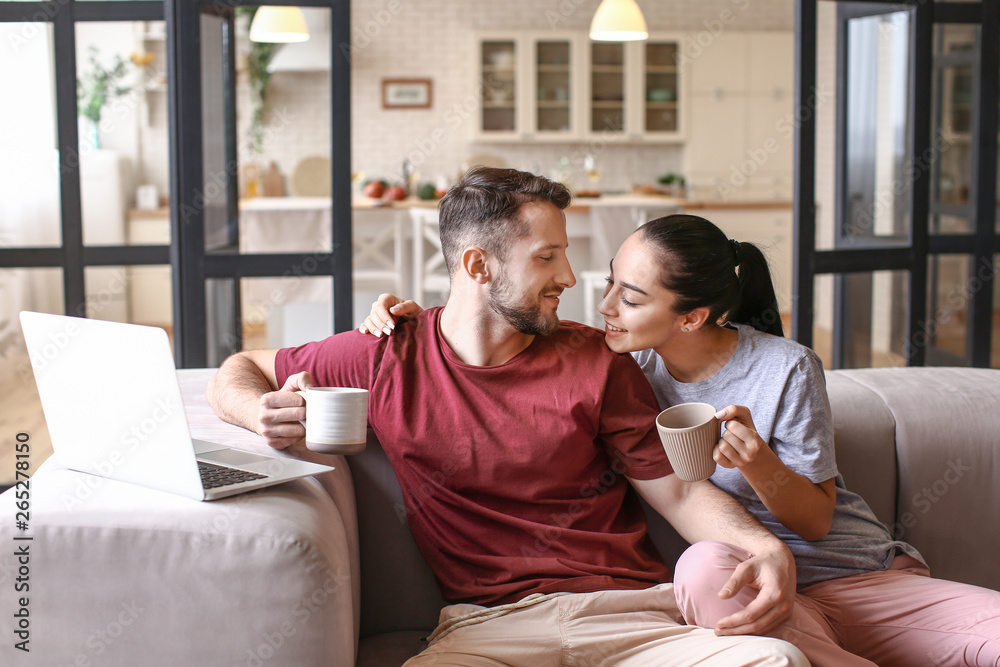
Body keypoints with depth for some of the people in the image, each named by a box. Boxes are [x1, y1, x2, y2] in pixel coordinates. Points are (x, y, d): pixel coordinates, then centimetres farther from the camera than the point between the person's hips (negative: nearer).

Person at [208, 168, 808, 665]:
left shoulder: (597, 363, 10)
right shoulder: (387, 358, 8)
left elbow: (680, 491, 9)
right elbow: (237, 373, 20)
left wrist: (768, 549, -12)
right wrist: (267, 414, -6)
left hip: (631, 611, 2)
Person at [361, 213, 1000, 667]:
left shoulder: (785, 369, -9)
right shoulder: (630, 363, 1)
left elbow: (815, 521, -4)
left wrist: (760, 467, -24)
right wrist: (419, 320, -2)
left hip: (861, 576, -1)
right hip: (758, 586, 2)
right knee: (705, 565, -38)